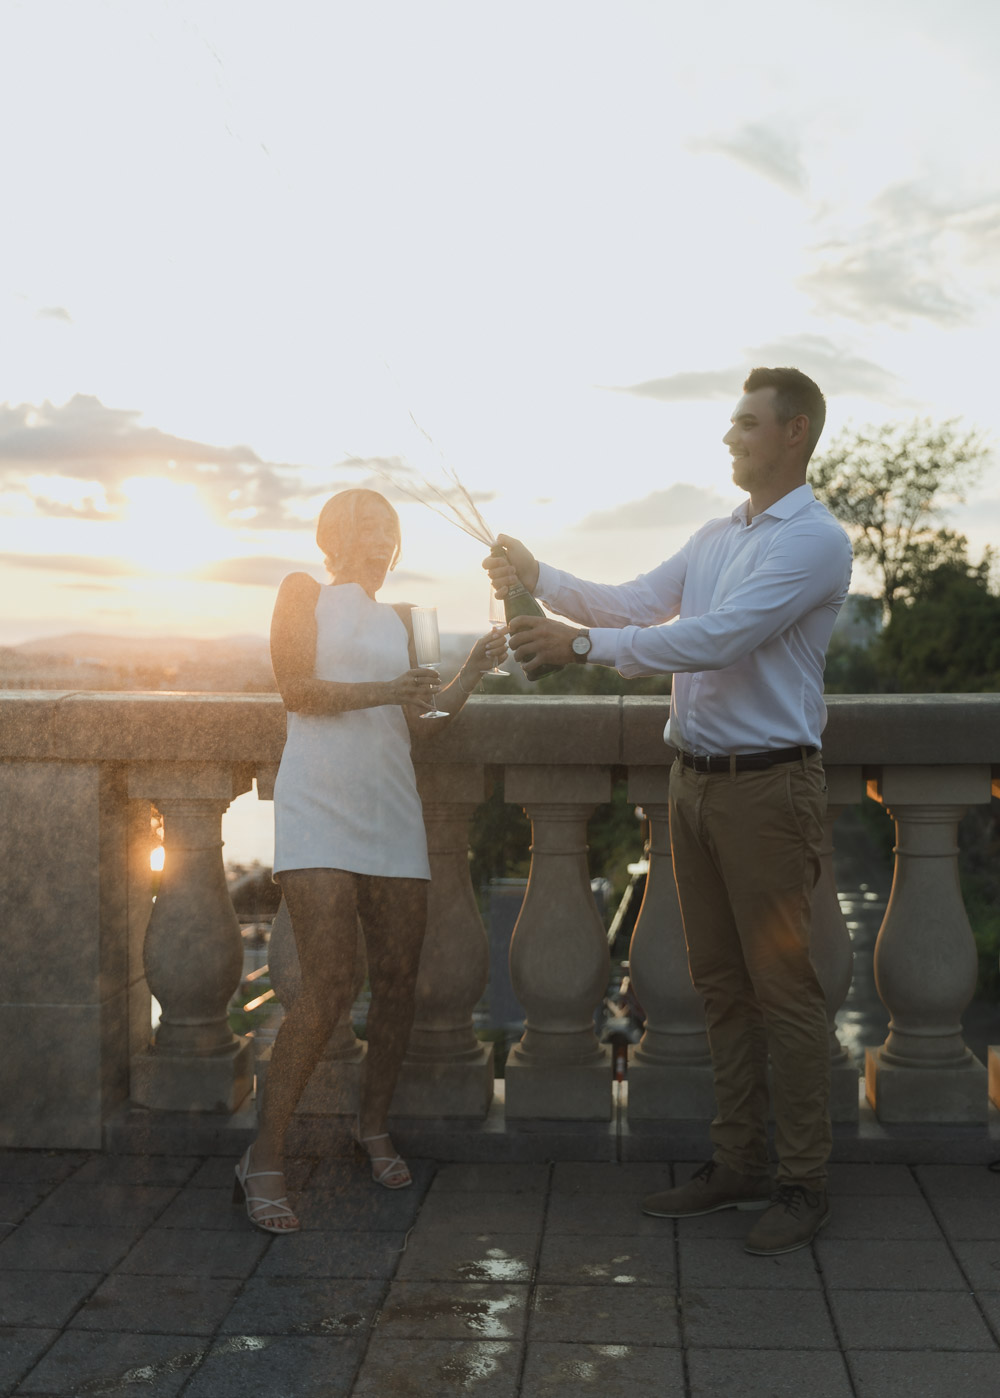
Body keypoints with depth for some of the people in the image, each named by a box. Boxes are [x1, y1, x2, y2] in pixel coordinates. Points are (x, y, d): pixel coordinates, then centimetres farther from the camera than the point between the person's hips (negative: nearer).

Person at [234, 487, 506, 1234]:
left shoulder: (397, 620, 22)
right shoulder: (304, 592, 8)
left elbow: (417, 724, 17)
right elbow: (297, 690, -4)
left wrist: (470, 674, 5)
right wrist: (386, 690, -15)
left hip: (390, 808, 6)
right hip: (319, 806, -5)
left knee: (397, 983, 5)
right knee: (330, 984, -16)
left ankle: (374, 1128, 25)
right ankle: (266, 1159, -6)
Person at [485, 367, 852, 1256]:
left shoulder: (815, 542, -12)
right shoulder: (716, 538, 16)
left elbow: (714, 638, -22)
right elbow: (636, 605, 13)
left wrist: (580, 645, -22)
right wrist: (539, 578, 1)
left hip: (768, 785, -8)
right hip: (695, 777, 8)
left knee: (782, 986, -2)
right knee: (720, 982, 13)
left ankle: (805, 1182, 10)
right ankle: (738, 1163, 24)